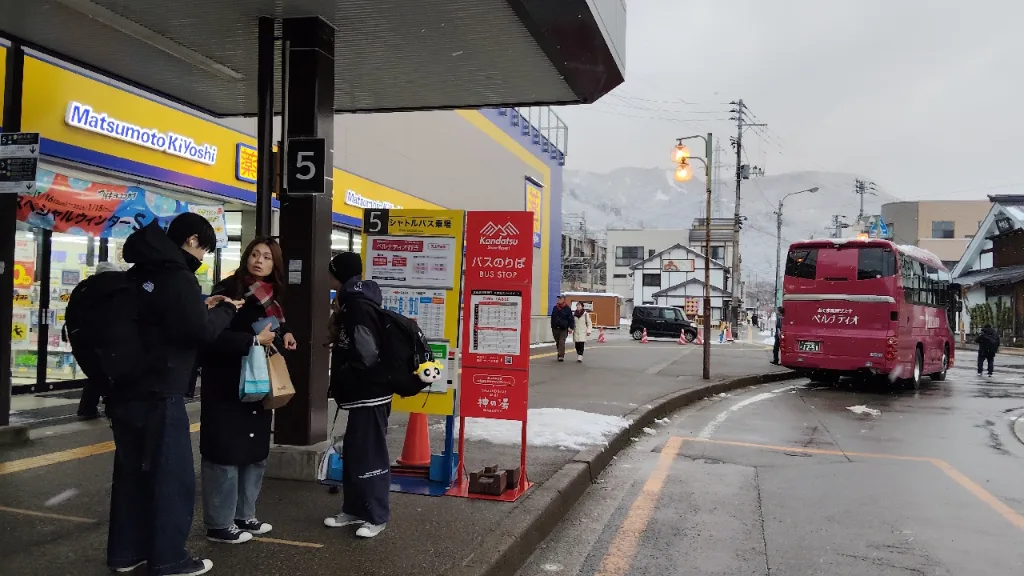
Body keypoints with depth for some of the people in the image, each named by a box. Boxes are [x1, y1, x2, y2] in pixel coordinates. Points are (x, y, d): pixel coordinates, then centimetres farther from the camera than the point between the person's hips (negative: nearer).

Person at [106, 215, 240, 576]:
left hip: (126, 389, 9)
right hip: (159, 394, -9)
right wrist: (225, 309, -2)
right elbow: (200, 331, -18)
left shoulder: (140, 273, 13)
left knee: (132, 471, 16)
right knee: (171, 475, 1)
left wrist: (201, 308, 13)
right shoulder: (178, 276, -15)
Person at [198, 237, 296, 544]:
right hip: (227, 388, -8)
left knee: (255, 454, 14)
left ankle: (244, 516, 26)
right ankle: (220, 524, 10)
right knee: (225, 455, -2)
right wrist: (254, 340, -22)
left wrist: (283, 336, 3)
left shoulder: (272, 298, 11)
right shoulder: (228, 290, -13)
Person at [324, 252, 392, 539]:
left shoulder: (358, 308, -19)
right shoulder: (356, 305, 14)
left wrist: (342, 376, -12)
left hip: (370, 395, -11)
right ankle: (354, 510, 27)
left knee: (370, 456, -1)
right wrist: (337, 325, 9)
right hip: (362, 394, 11)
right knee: (353, 454, 17)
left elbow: (367, 355, -25)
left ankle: (377, 516, 9)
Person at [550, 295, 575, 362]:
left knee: (562, 342, -14)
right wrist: (552, 327, 17)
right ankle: (560, 354, 25)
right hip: (555, 329, 5)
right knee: (557, 343, 11)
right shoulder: (555, 308, 11)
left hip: (563, 329, -5)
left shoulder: (567, 309, -2)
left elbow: (571, 319, -3)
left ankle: (561, 356, -16)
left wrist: (570, 328, -11)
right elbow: (552, 318, 18)